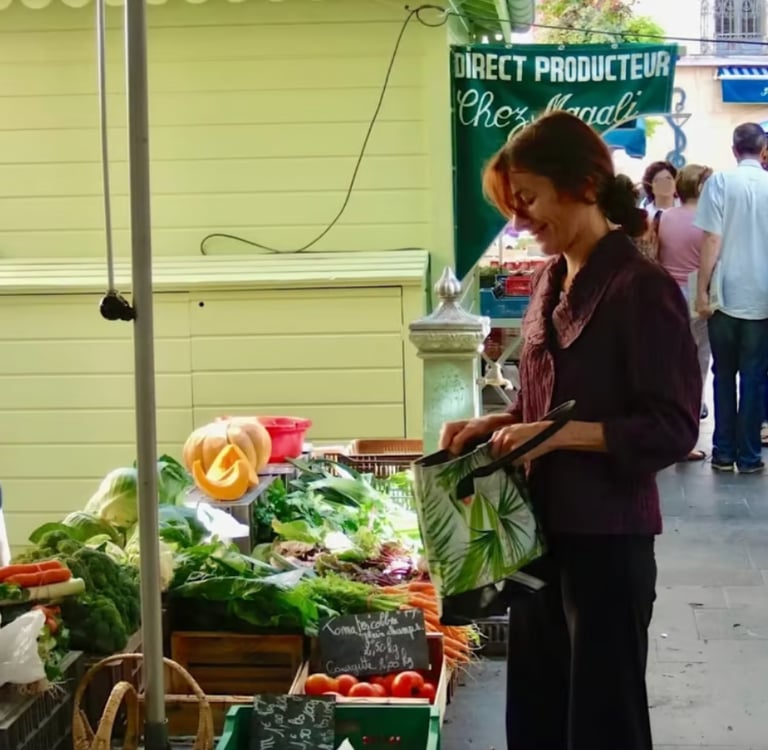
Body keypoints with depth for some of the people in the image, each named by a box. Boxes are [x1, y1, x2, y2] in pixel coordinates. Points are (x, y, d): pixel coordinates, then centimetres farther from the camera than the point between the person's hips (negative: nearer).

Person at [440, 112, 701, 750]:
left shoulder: (642, 289, -16)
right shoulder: (551, 281, 8)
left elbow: (673, 429, -18)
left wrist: (560, 435, -23)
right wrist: (496, 424, 2)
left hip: (607, 536, -8)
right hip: (543, 526, 8)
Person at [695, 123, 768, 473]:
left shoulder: (721, 181, -5)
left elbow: (713, 240, -10)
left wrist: (702, 291, -5)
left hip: (726, 295, -1)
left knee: (724, 374, 11)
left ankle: (723, 452, 14)